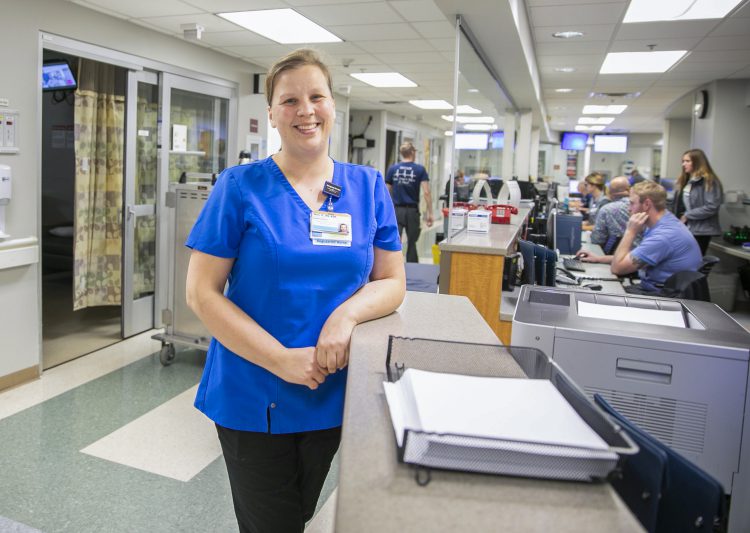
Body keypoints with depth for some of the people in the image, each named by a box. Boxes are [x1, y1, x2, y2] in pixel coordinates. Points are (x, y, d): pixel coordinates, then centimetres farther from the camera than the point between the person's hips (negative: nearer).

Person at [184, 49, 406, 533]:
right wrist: (281, 360, -21)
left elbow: (392, 282, 2)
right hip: (252, 398, -3)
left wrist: (346, 314, -20)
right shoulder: (241, 187, -9)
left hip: (332, 397, 3)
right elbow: (202, 293, -11)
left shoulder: (368, 187, 0)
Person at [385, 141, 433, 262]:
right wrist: (430, 213, -5)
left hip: (396, 210, 0)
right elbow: (426, 192, -8)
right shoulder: (420, 169, -2)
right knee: (411, 243, 14)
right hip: (412, 211, 0)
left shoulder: (392, 169, 3)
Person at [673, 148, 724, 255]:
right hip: (683, 228, 7)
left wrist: (687, 215, -15)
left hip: (700, 231, -7)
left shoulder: (709, 181, -11)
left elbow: (711, 207, -19)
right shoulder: (683, 180, 13)